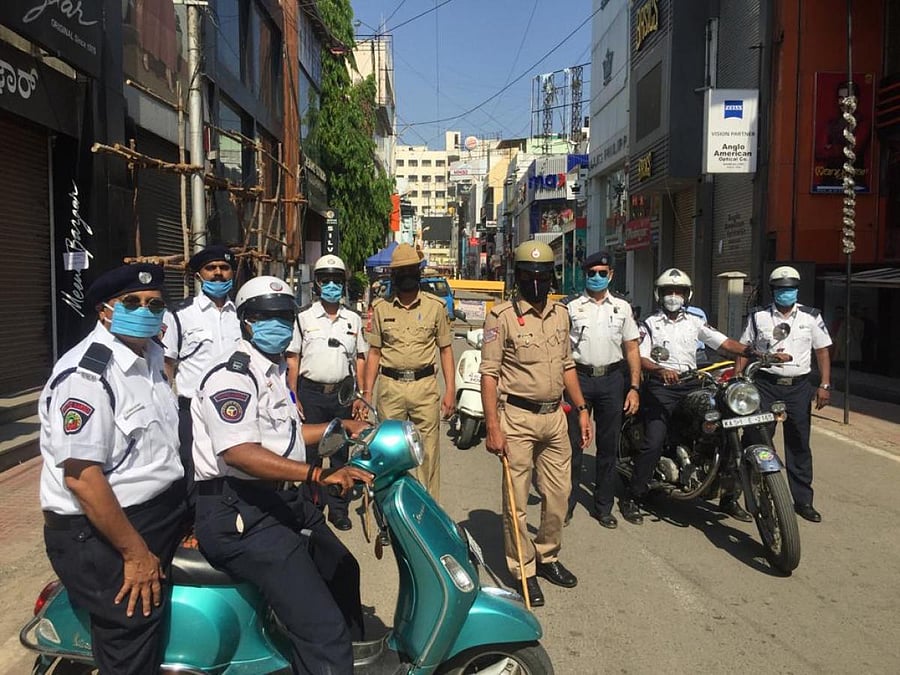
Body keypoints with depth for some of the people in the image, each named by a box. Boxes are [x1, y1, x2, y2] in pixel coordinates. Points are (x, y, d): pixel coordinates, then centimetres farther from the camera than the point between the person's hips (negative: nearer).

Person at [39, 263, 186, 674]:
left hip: (163, 512, 9)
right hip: (99, 534, -9)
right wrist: (136, 553, -23)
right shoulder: (85, 376, -21)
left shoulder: (149, 359, 10)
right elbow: (82, 477, -27)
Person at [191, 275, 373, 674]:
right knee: (323, 628, -20)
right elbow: (239, 452, -30)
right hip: (242, 514, -11)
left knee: (342, 572, 30)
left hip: (280, 499, 11)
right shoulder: (231, 375, -16)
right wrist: (319, 475, -39)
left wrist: (340, 427, 26)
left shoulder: (274, 372, 18)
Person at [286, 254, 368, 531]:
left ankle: (339, 509, 18)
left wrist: (360, 396, 4)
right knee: (310, 453, 4)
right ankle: (311, 507, 18)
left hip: (342, 394, 2)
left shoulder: (353, 320, 9)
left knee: (341, 453, 7)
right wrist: (293, 398, -5)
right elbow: (292, 359, 2)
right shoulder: (304, 318, 2)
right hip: (311, 393, -2)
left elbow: (360, 359, 11)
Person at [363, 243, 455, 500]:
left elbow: (445, 349, 7)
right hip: (390, 386, 1)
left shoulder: (435, 305, 4)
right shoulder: (381, 307, 7)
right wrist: (367, 392, 4)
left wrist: (450, 390, -1)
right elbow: (374, 352, 11)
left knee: (428, 451, 2)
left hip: (425, 385, -1)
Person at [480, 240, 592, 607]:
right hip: (517, 418, -6)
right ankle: (524, 570, 18)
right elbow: (489, 373, -10)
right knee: (517, 499, 3)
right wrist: (492, 426, -15)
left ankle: (548, 556, 33)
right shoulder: (502, 316, -8)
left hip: (555, 416, 6)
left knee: (559, 495, 13)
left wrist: (582, 409, 13)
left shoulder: (560, 313, 11)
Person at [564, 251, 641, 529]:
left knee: (608, 446, 9)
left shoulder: (622, 307, 10)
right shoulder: (572, 308, 5)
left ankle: (604, 507, 20)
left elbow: (632, 349, 10)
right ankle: (566, 503, 12)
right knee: (573, 444, 1)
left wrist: (634, 388, 1)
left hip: (611, 379, 2)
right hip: (578, 378, -2)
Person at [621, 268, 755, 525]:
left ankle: (729, 497, 13)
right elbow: (640, 357, -6)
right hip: (660, 386, -4)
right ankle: (632, 499, -2)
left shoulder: (695, 322, 16)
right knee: (653, 443, -14)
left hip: (690, 385, 4)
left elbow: (725, 342, 7)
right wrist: (660, 370, -26)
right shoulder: (651, 324, 6)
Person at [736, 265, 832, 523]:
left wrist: (824, 385, -2)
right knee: (755, 441, -6)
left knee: (799, 446, 8)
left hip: (798, 387, 2)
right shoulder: (758, 316, 5)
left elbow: (822, 351, 8)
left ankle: (803, 500, 18)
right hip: (765, 385, -1)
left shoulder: (811, 317, 7)